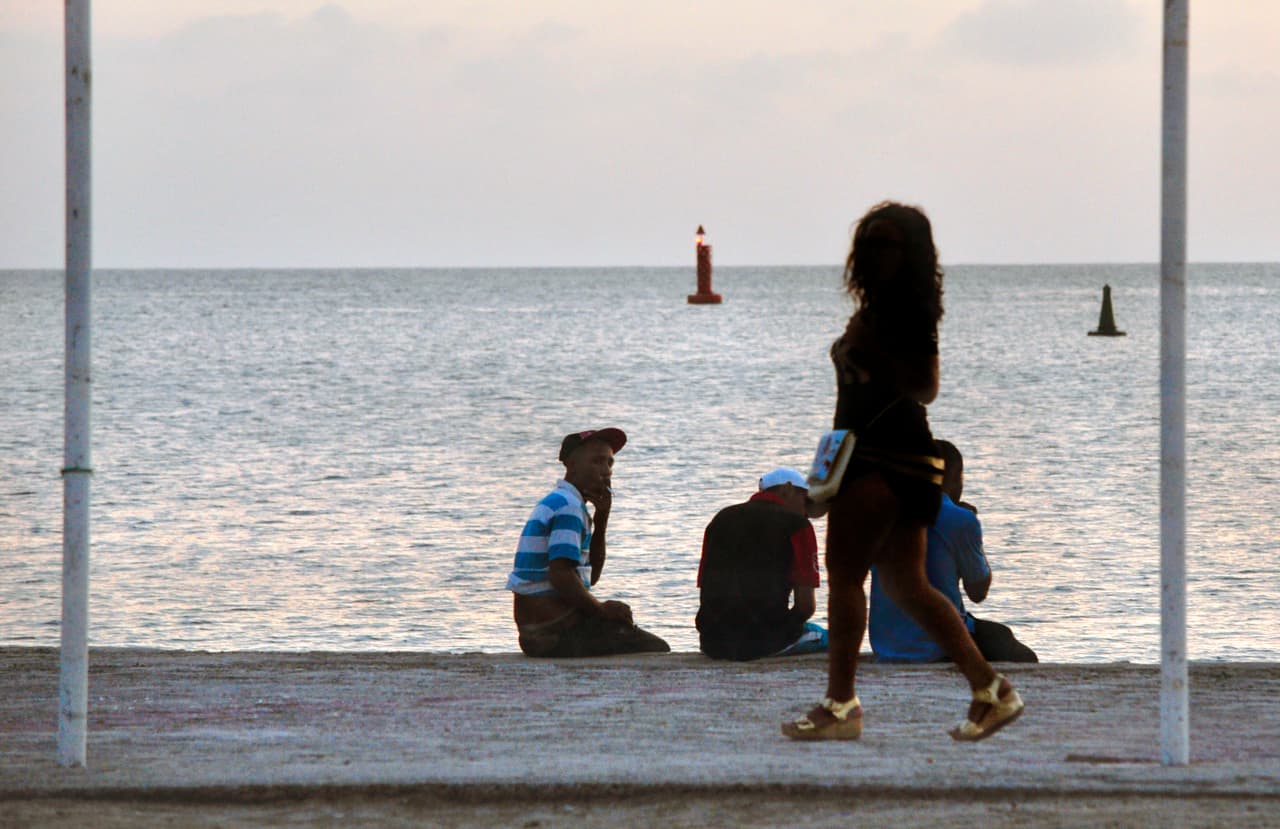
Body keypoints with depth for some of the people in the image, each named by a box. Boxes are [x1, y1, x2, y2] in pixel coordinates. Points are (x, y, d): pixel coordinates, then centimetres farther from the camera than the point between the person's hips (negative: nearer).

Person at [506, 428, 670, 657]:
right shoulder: (568, 507, -14)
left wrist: (601, 519, 9)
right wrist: (602, 609, -12)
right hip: (556, 629, -10)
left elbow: (591, 576, 20)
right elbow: (561, 575, -25)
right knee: (656, 650, -6)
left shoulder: (553, 503, 19)